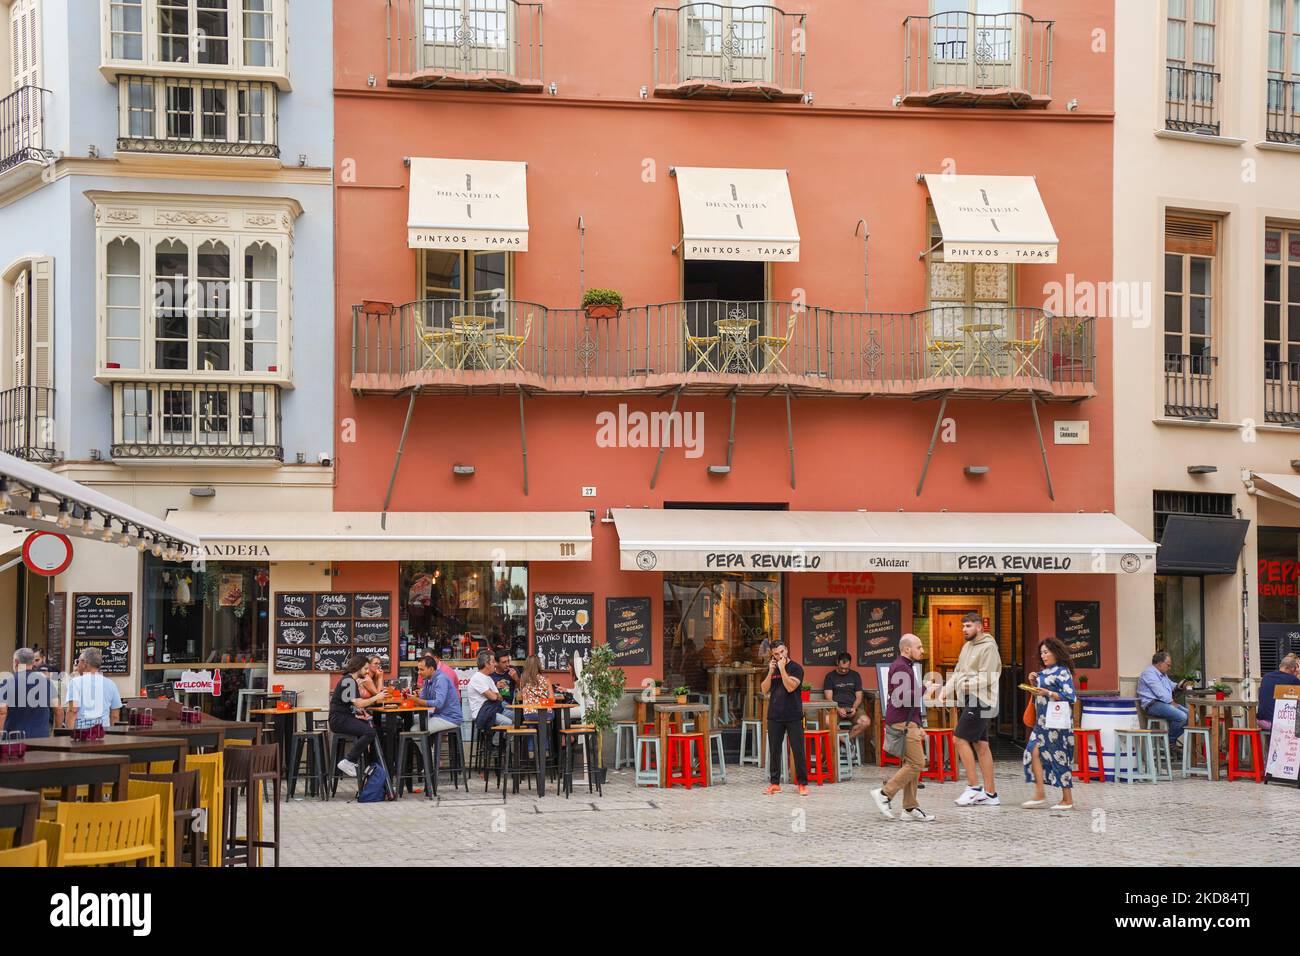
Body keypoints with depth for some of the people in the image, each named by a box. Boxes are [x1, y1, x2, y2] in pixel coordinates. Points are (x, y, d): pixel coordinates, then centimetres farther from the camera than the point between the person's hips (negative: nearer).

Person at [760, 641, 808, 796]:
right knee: (774, 751, 6)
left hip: (793, 717, -4)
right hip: (775, 716, 4)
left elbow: (790, 687, -17)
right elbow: (765, 690, 4)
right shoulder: (772, 669, 11)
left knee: (798, 750, -3)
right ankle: (774, 783, 13)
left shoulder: (796, 668, -4)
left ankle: (802, 784, 3)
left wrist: (782, 668, -17)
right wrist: (771, 672, -7)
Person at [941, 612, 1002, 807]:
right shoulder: (968, 646, 17)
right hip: (968, 700, 9)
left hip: (980, 700, -9)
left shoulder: (988, 648, -12)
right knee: (980, 745, 8)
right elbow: (958, 672, 19)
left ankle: (973, 787, -7)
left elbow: (986, 679, -19)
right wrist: (948, 688, 3)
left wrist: (964, 684, -27)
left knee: (960, 738, -12)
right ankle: (990, 793, 10)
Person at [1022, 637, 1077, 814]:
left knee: (1059, 758, -4)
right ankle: (1039, 795, 1)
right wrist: (1033, 684, 6)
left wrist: (1047, 693, -21)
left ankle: (1067, 799, 4)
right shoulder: (1044, 672, 16)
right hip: (1042, 721, 8)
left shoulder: (1062, 672, -9)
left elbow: (1070, 697, -16)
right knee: (1034, 751, -2)